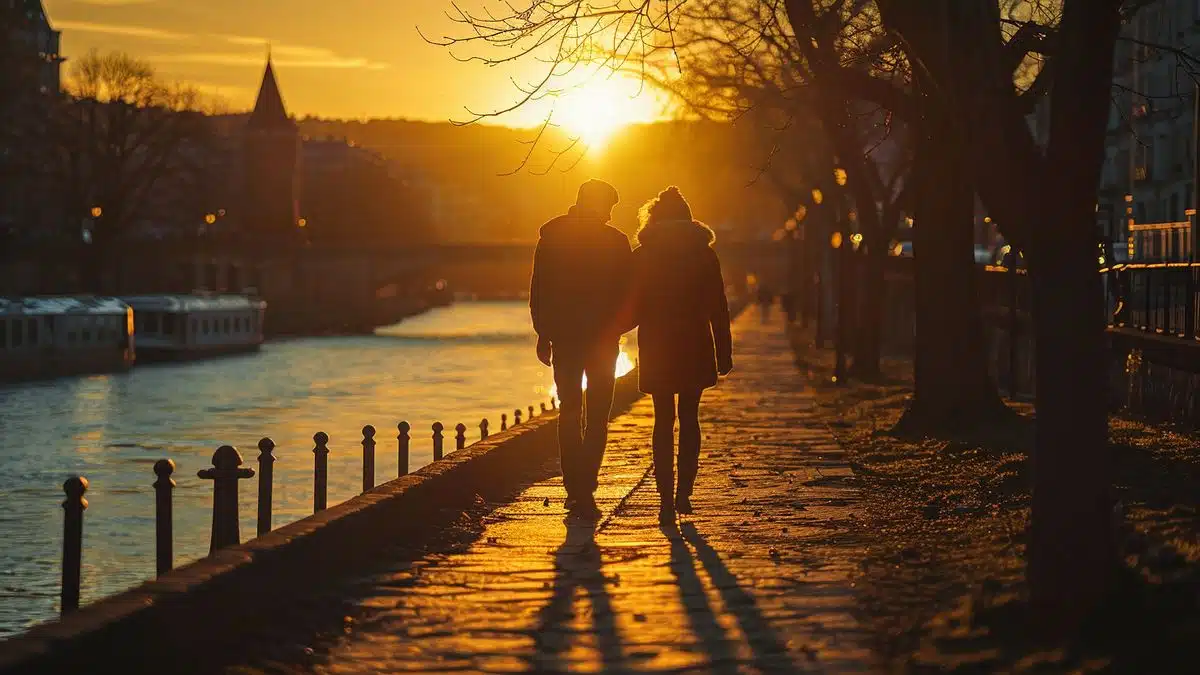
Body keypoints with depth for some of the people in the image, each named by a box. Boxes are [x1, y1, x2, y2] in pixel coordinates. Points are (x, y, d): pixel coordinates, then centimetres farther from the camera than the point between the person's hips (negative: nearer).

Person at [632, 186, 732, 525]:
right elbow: (719, 309, 1)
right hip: (696, 348, 1)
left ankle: (667, 499, -4)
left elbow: (633, 309, -3)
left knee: (664, 421, 4)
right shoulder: (704, 254, 1)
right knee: (689, 417, 13)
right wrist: (724, 353, 5)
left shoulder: (641, 256, -3)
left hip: (656, 349, -1)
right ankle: (684, 492, 4)